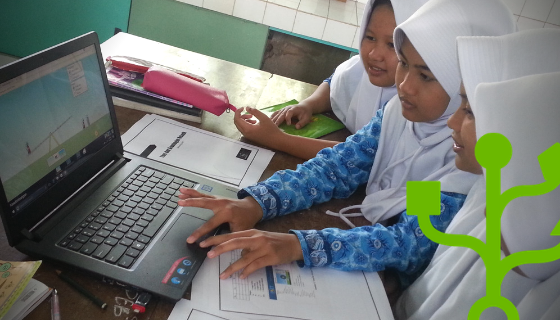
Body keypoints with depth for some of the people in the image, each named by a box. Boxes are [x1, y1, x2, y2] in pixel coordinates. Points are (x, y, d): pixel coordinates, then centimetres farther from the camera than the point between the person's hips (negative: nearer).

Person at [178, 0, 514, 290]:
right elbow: (337, 166, -9)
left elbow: (413, 244, -29)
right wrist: (256, 202, -26)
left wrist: (297, 245, -43)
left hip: (400, 291, -5)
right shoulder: (400, 110, -7)